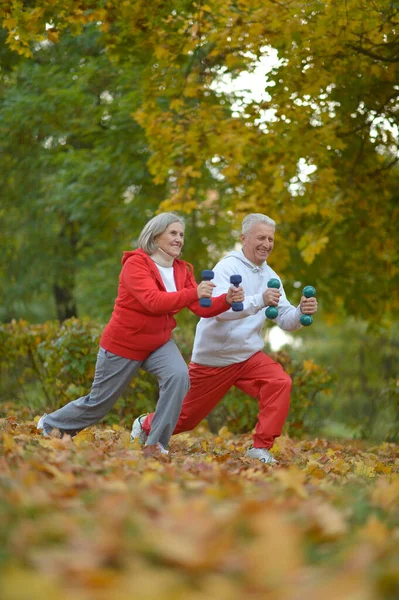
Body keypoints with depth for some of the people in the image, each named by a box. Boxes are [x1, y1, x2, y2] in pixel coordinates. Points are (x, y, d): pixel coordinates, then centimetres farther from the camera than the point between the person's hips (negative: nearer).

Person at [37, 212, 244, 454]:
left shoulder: (182, 270, -1)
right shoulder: (135, 264, -20)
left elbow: (202, 309, -9)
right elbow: (154, 302, -36)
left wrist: (227, 300, -29)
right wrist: (193, 293, -47)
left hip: (159, 343, 5)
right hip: (123, 345, -5)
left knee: (179, 375, -26)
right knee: (99, 403, 8)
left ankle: (157, 444, -16)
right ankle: (49, 424, 36)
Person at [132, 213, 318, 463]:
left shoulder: (270, 277, 3)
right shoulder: (228, 267, -17)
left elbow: (286, 320, -2)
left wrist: (301, 312, -25)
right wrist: (259, 301, -48)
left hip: (248, 356, 5)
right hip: (213, 358, -5)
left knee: (280, 382, -25)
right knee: (186, 418, 9)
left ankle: (261, 448, -17)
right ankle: (146, 425, 41)